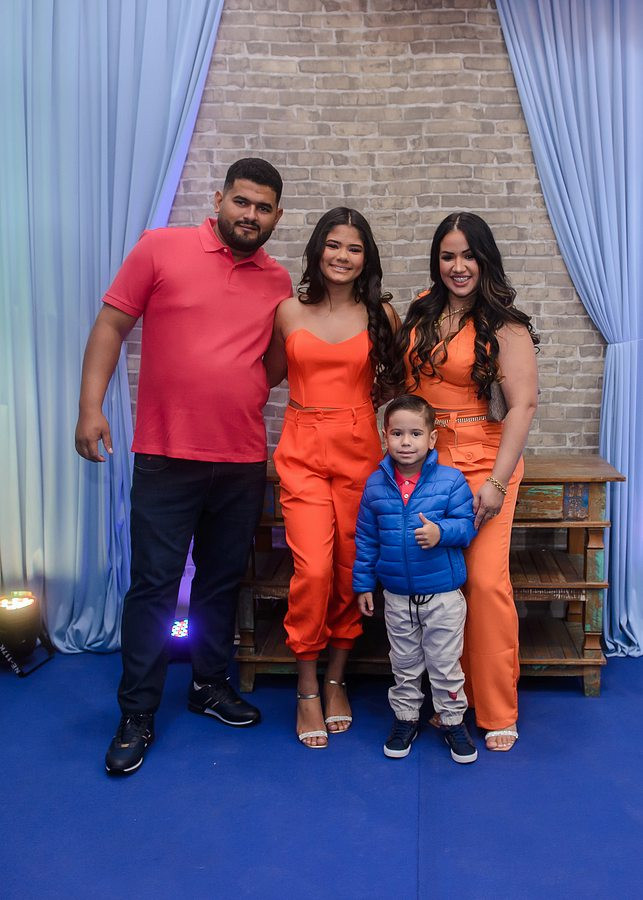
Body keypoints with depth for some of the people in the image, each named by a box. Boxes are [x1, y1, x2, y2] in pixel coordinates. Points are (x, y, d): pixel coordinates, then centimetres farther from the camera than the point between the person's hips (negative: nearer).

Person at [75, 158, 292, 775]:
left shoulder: (278, 282, 9)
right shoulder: (161, 248, -1)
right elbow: (111, 324, -2)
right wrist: (91, 405, -10)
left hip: (243, 459, 4)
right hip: (166, 455, -3)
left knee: (223, 580, 14)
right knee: (154, 584, 1)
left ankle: (209, 684, 32)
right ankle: (137, 714, 14)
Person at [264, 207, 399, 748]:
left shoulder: (380, 314, 4)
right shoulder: (289, 312, 5)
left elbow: (397, 376, 17)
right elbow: (271, 374, 19)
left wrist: (362, 403, 8)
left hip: (360, 449, 1)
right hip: (303, 450, -1)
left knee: (351, 567, 4)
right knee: (313, 568, -11)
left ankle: (336, 681, 23)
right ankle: (307, 690, 7)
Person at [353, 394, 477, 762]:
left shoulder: (451, 480, -10)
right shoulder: (376, 484, -2)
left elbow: (468, 524, -9)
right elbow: (366, 538, 5)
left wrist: (441, 531, -29)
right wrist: (363, 584, 6)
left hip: (444, 596, -2)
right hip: (397, 597, 3)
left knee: (445, 663, 11)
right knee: (404, 664, 18)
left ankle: (452, 719, 30)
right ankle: (406, 717, 35)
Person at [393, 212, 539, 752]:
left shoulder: (506, 327, -5)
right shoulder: (422, 312, 10)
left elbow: (523, 405, -10)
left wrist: (497, 481, -16)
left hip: (480, 462, -4)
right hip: (420, 461, 4)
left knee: (485, 581, -7)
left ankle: (497, 711, 9)